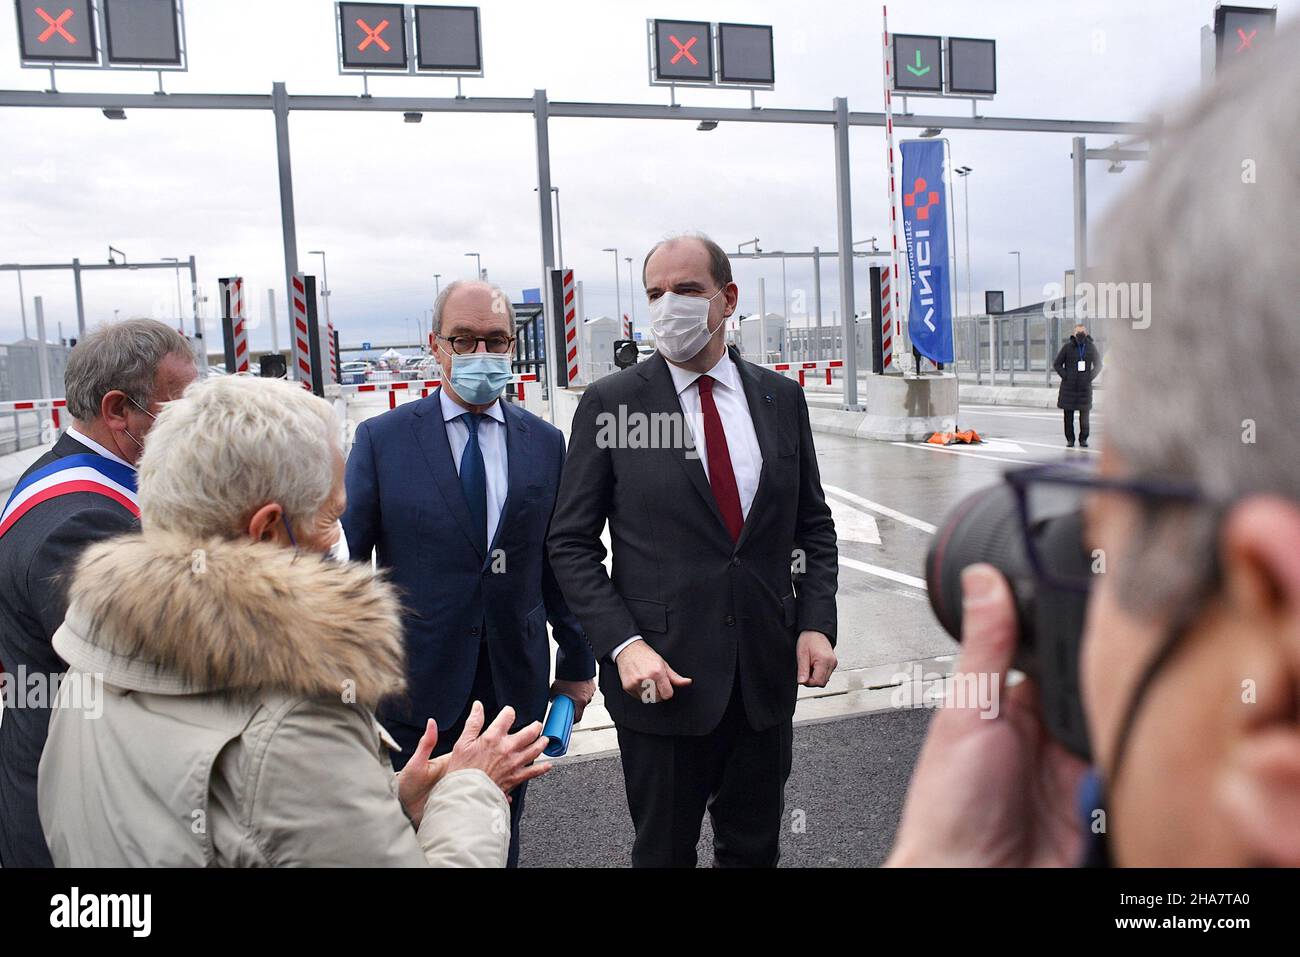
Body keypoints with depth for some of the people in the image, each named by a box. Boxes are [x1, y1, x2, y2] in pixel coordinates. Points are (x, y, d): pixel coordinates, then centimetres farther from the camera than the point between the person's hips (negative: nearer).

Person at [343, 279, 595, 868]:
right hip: (416, 685, -1)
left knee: (501, 838, 15)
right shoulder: (382, 439, -4)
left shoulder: (545, 443, 3)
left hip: (516, 682, 2)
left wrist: (577, 664, 11)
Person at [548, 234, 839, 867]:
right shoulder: (610, 404, -6)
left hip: (768, 673, 3)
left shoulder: (781, 398, 4)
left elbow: (814, 525, 11)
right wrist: (622, 643, -15)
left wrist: (816, 623, -3)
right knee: (664, 851, 15)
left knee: (755, 848, 19)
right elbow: (571, 543, -4)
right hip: (662, 677, -2)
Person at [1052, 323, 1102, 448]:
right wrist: (1065, 376, -6)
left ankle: (1083, 439, 10)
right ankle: (1070, 439, 8)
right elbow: (1057, 364, 4)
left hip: (1085, 386, 1)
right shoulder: (1067, 347, 0)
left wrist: (1090, 377, 2)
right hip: (1069, 386, -1)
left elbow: (1098, 365, 15)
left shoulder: (1091, 347, 6)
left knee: (1084, 414, 1)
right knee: (1068, 414, 1)